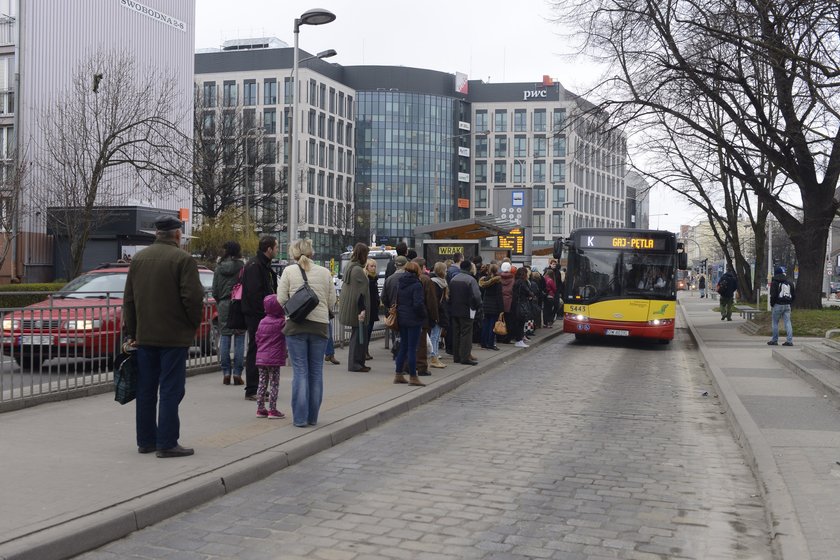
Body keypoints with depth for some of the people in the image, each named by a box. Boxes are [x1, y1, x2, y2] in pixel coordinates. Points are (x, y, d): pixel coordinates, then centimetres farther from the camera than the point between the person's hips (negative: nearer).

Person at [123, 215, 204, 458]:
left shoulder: (138, 258, 10)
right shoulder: (183, 259, -9)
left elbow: (129, 299, 12)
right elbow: (193, 298, -15)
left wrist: (130, 332, 16)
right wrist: (193, 325, 0)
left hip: (144, 336, 6)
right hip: (174, 336, -6)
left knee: (146, 390, 12)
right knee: (170, 390, -3)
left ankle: (145, 440, 18)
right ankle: (167, 443, -3)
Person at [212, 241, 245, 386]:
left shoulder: (219, 267, 4)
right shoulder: (241, 266, -8)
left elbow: (214, 291, 7)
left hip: (223, 305, 3)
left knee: (224, 338, 8)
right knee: (239, 339, 2)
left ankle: (226, 373, 7)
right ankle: (237, 373, 1)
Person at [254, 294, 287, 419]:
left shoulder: (262, 322, 8)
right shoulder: (281, 322, -11)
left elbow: (257, 338, 14)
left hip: (261, 357, 6)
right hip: (274, 358, -6)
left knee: (262, 383, 11)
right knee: (274, 384, 0)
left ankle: (260, 409, 15)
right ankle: (272, 410, 1)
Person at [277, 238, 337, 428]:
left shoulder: (289, 271, -2)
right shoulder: (325, 272, 5)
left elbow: (281, 299, -2)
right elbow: (331, 302, 7)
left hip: (296, 325, -2)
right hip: (320, 325, 2)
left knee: (300, 371, 2)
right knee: (316, 371, 11)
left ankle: (300, 418, 1)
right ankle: (313, 417, 17)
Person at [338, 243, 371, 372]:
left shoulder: (349, 267, 12)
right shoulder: (358, 270, -18)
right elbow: (360, 292, -22)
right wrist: (362, 309, -24)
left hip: (350, 307, 10)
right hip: (356, 308, -10)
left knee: (357, 335, 16)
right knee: (359, 334, -4)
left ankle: (357, 362, 22)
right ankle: (355, 364, -1)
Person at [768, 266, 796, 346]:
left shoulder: (775, 282, -6)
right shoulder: (789, 282, 12)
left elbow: (773, 295, -13)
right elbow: (794, 295, 14)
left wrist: (772, 304, 1)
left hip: (778, 305, -5)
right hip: (787, 305, 5)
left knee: (775, 323, 5)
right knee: (787, 322, 3)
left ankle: (774, 340, 9)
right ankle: (789, 340, -3)